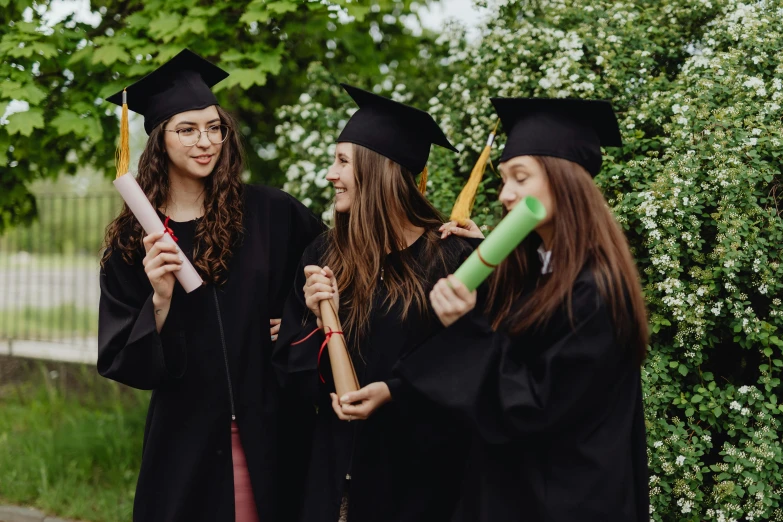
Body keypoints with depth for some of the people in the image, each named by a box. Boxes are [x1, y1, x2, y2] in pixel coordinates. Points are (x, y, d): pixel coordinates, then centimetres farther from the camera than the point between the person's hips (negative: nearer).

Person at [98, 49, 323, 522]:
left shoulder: (269, 213, -2)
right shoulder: (133, 239, 1)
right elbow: (120, 361, -3)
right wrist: (160, 301, -18)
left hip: (268, 434, 0)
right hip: (186, 441, 0)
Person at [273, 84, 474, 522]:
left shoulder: (449, 257, -8)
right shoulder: (323, 257, 4)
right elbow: (292, 368, 4)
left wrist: (391, 392, -21)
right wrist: (318, 321, -14)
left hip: (420, 467, -3)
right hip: (340, 462, 4)